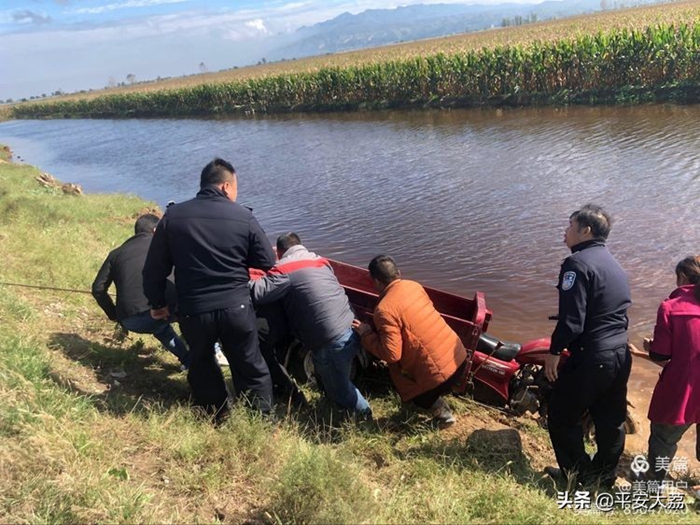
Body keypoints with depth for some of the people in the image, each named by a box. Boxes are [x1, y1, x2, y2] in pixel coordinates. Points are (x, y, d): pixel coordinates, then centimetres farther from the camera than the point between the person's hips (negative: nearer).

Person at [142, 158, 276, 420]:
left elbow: (154, 269, 3)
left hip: (194, 311, 1)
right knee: (250, 367, 17)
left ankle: (217, 419, 36)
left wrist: (157, 303, 18)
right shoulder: (244, 217, -5)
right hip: (236, 308, -1)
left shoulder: (173, 216, 0)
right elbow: (267, 262, 0)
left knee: (202, 365, 25)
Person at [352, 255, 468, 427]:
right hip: (459, 357, 7)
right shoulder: (414, 285, 4)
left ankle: (440, 411, 15)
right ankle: (437, 402, 27)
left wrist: (366, 334, -5)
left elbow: (391, 354, -19)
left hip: (438, 373, -7)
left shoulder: (385, 309, -17)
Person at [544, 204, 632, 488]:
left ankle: (577, 476, 19)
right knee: (611, 420, 19)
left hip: (590, 358, -9)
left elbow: (572, 319, -21)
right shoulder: (614, 264, 13)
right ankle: (604, 478, 35)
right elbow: (618, 312, 17)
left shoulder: (578, 262, -16)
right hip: (620, 355, 9)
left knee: (563, 417, 8)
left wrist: (554, 351, -11)